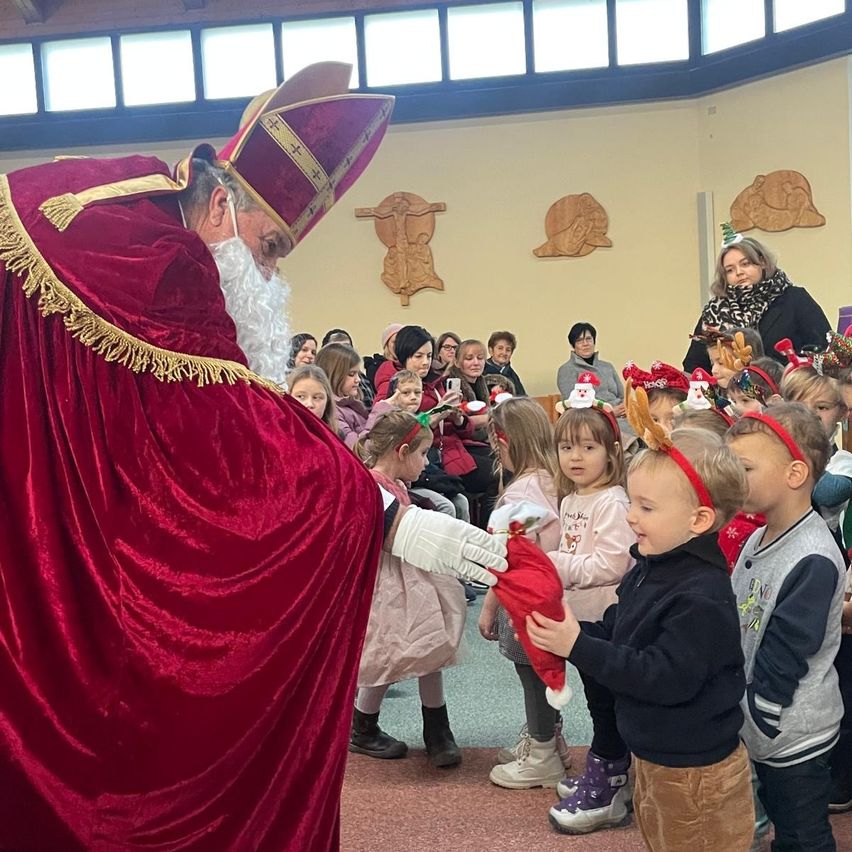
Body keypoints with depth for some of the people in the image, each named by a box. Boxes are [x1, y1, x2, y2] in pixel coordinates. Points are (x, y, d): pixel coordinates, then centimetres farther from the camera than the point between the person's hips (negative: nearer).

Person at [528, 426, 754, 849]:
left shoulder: (702, 598, -28)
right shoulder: (650, 569, 0)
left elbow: (667, 678, -32)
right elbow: (614, 633, 8)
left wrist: (579, 647, -32)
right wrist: (566, 633, -11)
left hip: (694, 773, -8)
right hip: (651, 755, 8)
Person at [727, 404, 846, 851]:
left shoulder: (814, 560, -26)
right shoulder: (759, 539, 2)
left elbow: (781, 660, -24)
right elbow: (735, 625, 10)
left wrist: (758, 722, -16)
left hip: (795, 736, -8)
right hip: (758, 726, 8)